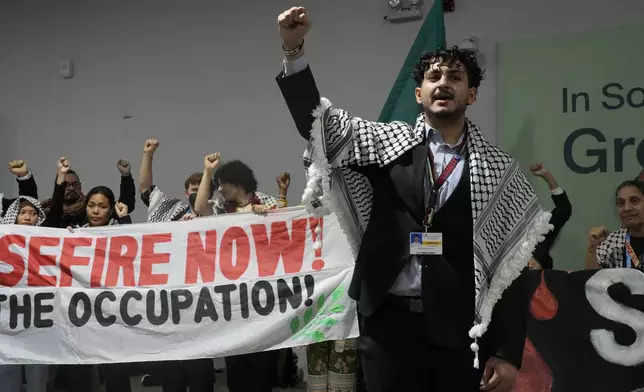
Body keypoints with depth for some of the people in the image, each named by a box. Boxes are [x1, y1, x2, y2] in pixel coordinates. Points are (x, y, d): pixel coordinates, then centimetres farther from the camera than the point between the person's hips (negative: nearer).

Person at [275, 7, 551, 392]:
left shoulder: (499, 168, 3)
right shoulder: (389, 142, 6)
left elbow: (513, 269, 1)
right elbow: (318, 122, -3)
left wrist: (508, 353, -5)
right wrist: (294, 50, -16)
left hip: (461, 327, 0)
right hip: (390, 319, 1)